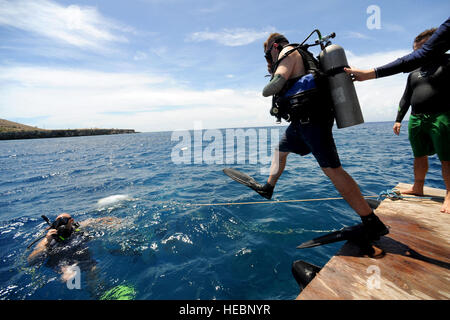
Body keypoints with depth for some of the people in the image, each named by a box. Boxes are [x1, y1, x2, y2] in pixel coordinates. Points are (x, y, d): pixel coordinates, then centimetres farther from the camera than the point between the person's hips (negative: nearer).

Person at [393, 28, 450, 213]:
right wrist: (398, 120, 15)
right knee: (419, 156, 11)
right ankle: (417, 189, 21)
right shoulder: (414, 73, 20)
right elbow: (406, 98, 21)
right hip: (416, 119, 6)